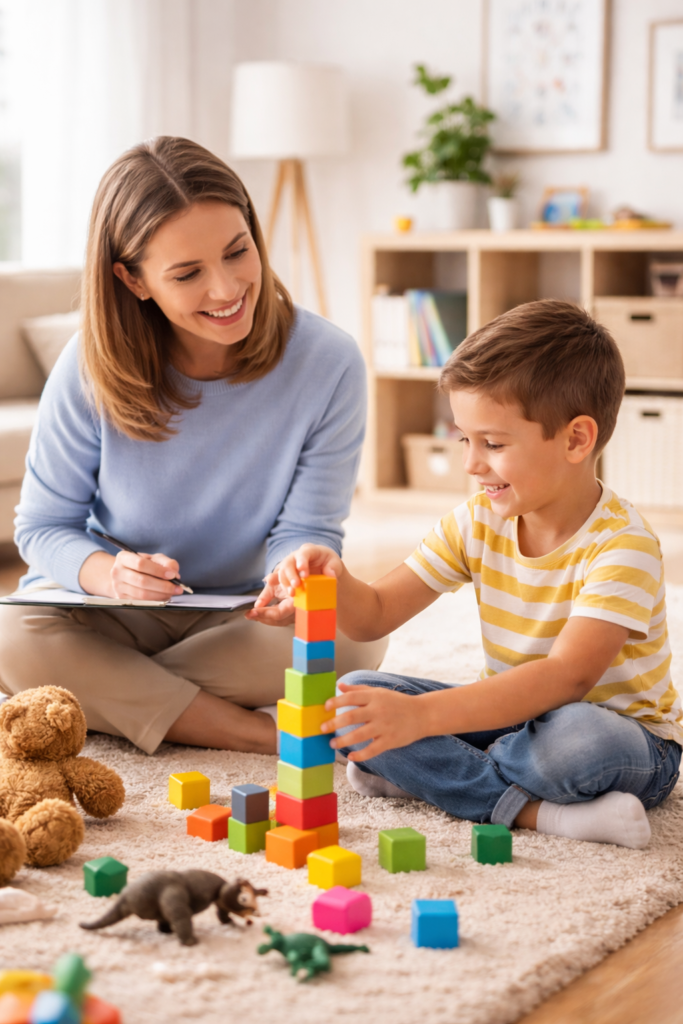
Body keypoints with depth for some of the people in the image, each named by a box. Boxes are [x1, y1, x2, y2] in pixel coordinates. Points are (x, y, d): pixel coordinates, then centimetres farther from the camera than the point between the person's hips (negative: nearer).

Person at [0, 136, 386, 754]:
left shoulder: (328, 363, -15)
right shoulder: (91, 369, -15)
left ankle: (108, 698, -15)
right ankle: (263, 737, -22)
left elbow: (306, 531, -10)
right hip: (112, 616, 0)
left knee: (354, 635, -31)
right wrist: (107, 573, -31)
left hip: (245, 616, 1)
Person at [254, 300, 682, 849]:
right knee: (357, 697, -13)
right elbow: (375, 616, 1)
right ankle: (531, 809, -22)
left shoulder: (622, 544, -24)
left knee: (576, 740, -42)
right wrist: (336, 582, -25)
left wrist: (421, 715, -47)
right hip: (511, 713, 7)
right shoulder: (478, 521, -2)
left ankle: (423, 776, -17)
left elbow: (567, 677, -37)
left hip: (622, 729, -6)